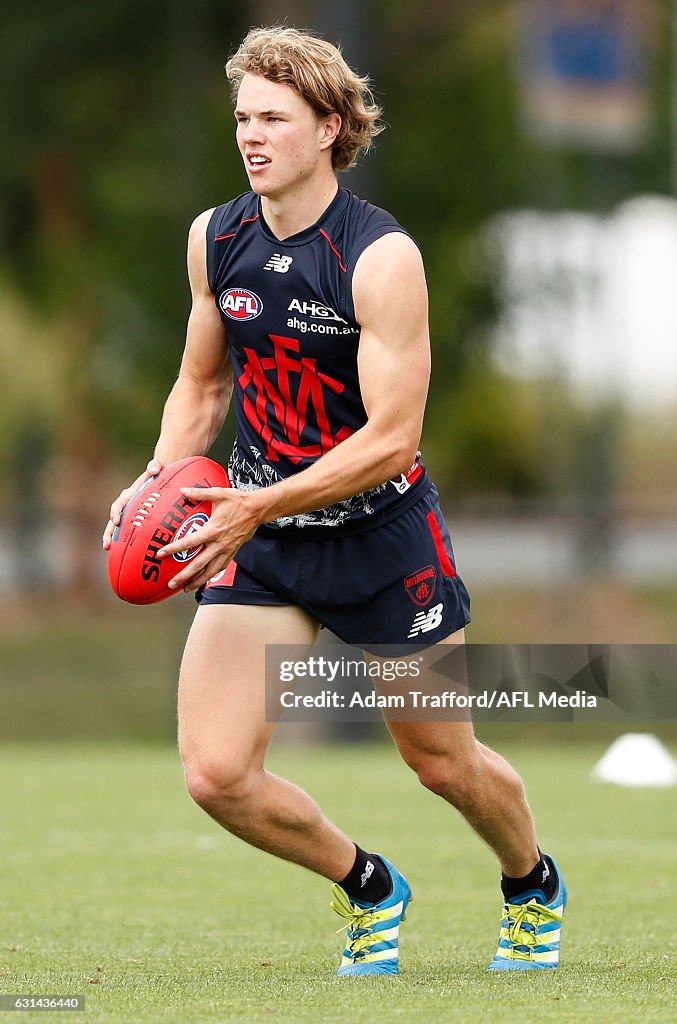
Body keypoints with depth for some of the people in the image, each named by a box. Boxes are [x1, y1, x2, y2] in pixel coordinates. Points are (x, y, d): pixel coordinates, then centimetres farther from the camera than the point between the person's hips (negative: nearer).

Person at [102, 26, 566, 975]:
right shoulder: (214, 239, -1)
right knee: (215, 772, -10)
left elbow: (391, 441, -22)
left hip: (383, 535, -4)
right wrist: (159, 479, -5)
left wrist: (261, 507, -30)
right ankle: (368, 889, 18)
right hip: (260, 540, 4)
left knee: (444, 761, 11)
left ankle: (534, 887, 44)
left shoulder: (382, 258, -19)